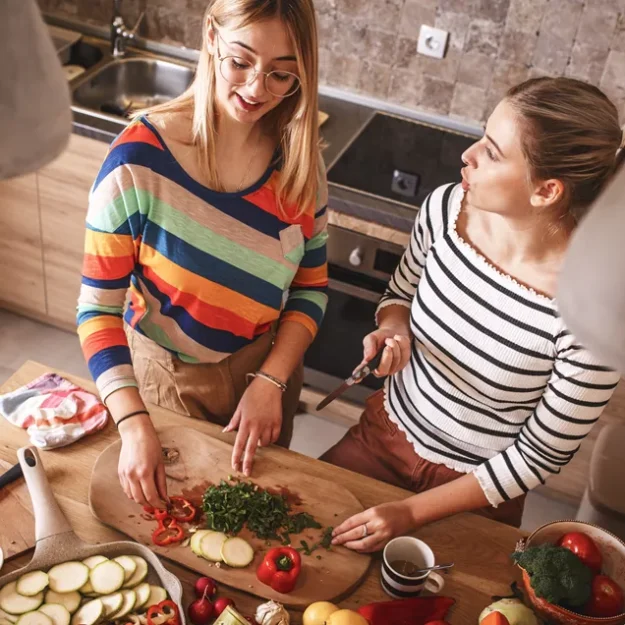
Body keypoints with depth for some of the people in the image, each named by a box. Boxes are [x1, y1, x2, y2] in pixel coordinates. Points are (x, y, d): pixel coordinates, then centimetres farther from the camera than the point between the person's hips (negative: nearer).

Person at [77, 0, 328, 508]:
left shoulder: (299, 160, -13)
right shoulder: (140, 159, -25)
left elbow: (311, 288, -5)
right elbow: (99, 307, -22)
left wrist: (270, 381, -17)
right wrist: (134, 425, -32)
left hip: (266, 370, 3)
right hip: (165, 378, -3)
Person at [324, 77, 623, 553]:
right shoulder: (447, 207, -19)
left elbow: (539, 457, -19)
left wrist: (413, 513, -19)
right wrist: (393, 331, -20)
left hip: (476, 491, -3)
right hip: (385, 433, 4)